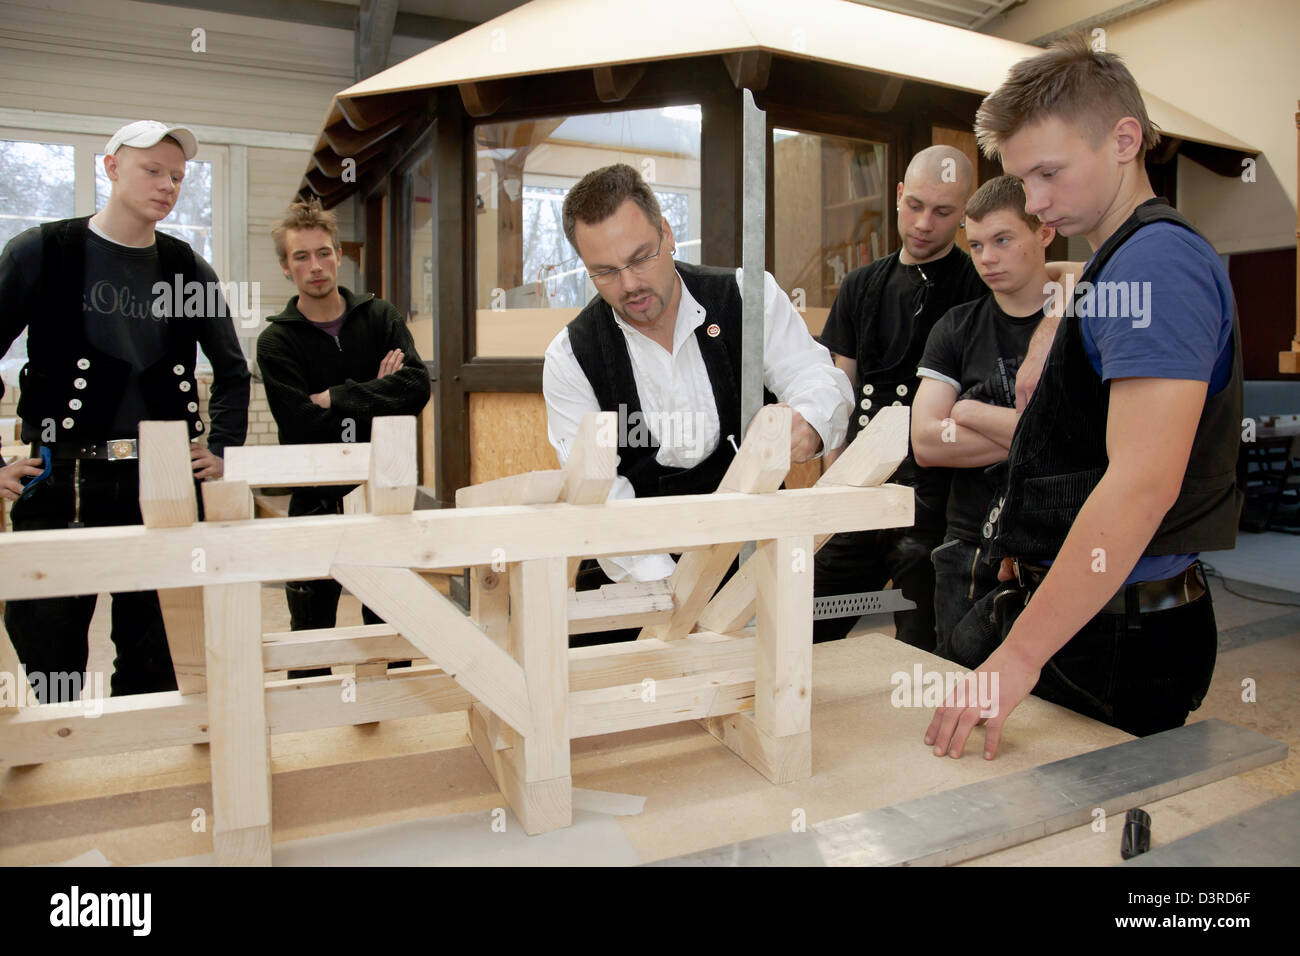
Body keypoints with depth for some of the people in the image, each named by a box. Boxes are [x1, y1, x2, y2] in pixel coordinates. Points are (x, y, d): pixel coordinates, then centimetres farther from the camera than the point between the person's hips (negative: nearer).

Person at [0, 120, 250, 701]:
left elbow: (232, 371, 18)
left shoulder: (188, 271, 10)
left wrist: (221, 450, 8)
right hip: (60, 482, -2)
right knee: (48, 647, 4)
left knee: (152, 662, 9)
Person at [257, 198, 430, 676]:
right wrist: (376, 396, -11)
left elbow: (417, 386, -13)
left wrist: (337, 398, -14)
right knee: (310, 638, 10)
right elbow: (302, 426, -15)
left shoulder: (380, 316, 4)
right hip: (316, 499, -1)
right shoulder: (276, 341, -1)